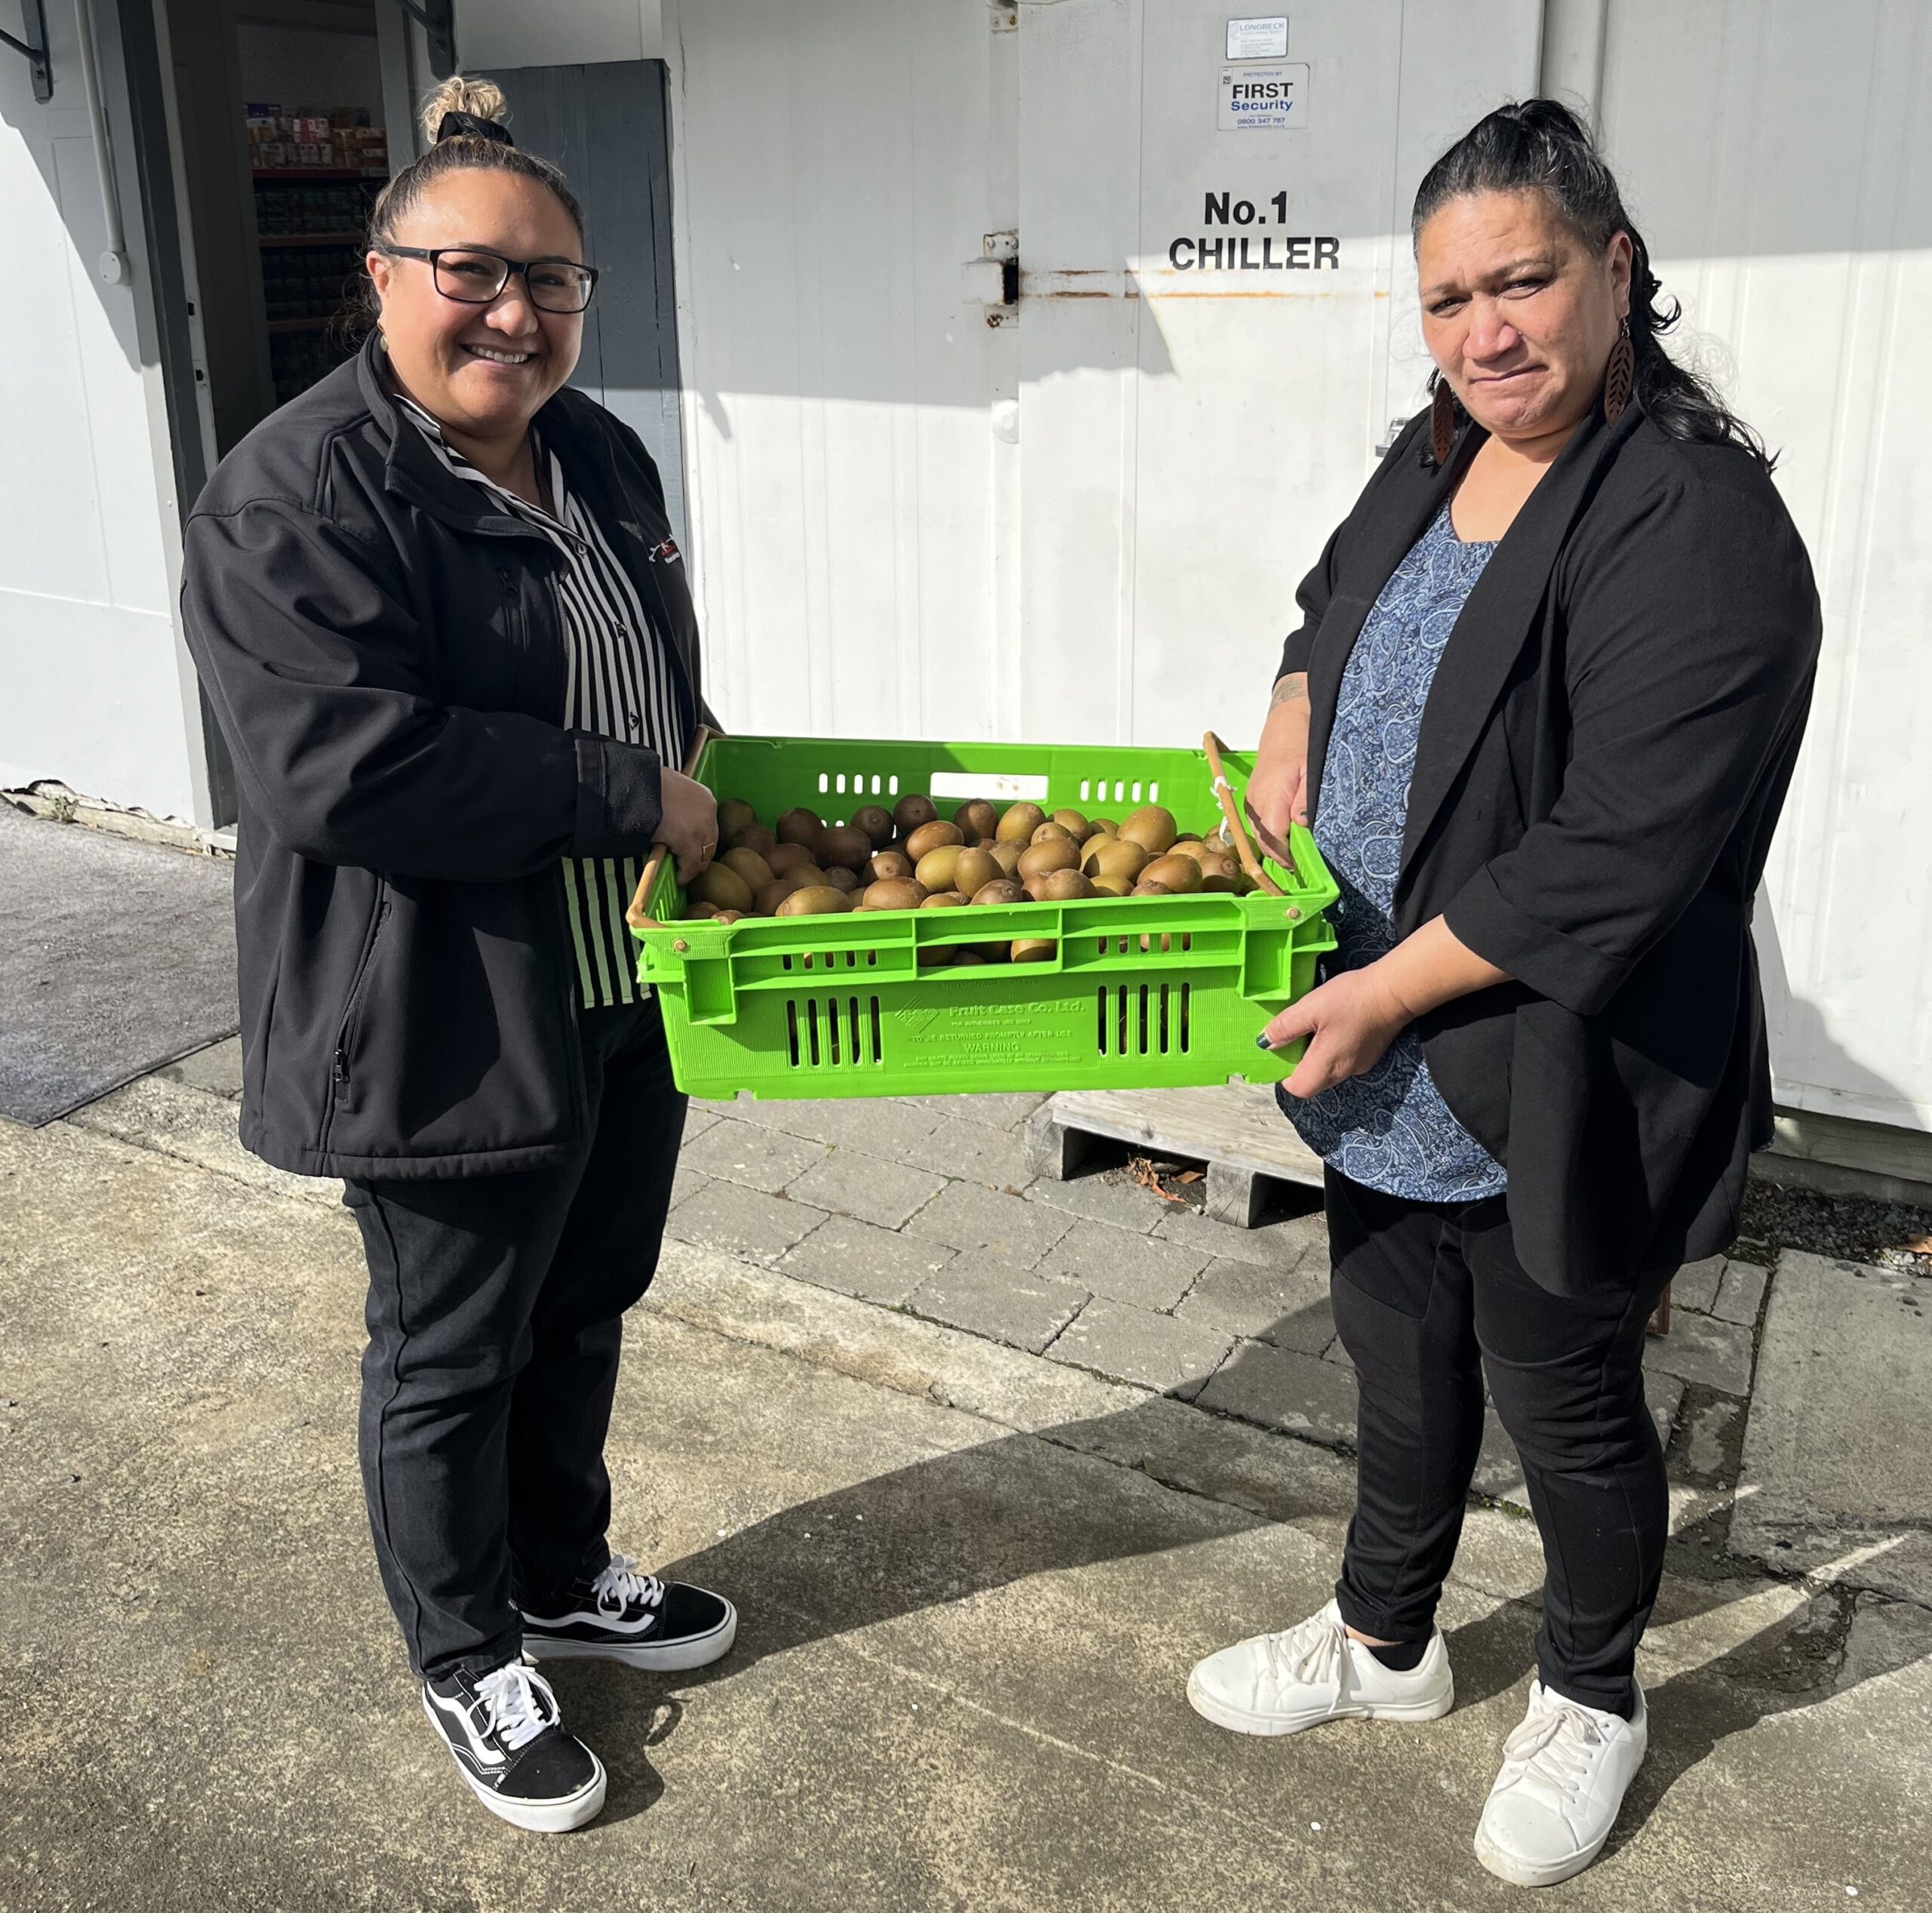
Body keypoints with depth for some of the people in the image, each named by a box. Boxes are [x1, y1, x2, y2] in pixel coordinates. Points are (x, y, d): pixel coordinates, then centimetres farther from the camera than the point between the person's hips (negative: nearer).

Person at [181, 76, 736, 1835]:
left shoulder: (600, 458, 9)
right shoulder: (299, 495, -17)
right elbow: (347, 762, -28)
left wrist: (712, 827, 13)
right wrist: (632, 801, -22)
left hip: (625, 995, 8)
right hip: (446, 1024, -8)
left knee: (583, 1310, 22)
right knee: (453, 1355, 11)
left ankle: (562, 1576, 45)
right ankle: (464, 1656, 34)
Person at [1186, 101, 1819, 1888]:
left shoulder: (1697, 527, -22)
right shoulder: (1431, 464, 5)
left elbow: (1615, 857, -27)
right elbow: (1327, 633, 23)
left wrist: (1381, 992, -20)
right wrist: (1283, 772, 3)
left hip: (1549, 1096, -7)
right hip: (1386, 1068, 7)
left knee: (1564, 1401, 14)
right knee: (1399, 1362, 23)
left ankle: (1591, 1700, 41)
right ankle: (1383, 1642, 46)